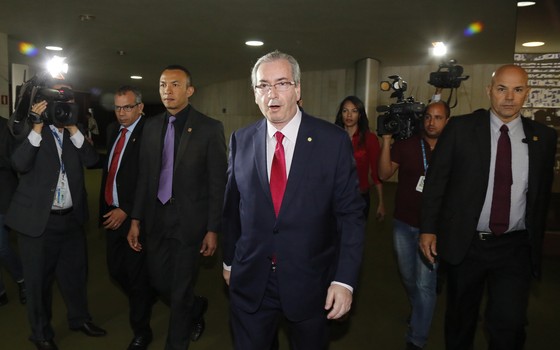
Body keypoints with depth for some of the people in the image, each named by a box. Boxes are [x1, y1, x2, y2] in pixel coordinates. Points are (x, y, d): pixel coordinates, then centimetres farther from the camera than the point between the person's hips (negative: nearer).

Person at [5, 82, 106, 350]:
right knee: (39, 279, 10)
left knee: (75, 273, 18)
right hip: (38, 219, -3)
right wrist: (37, 126, -24)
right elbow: (19, 164, -19)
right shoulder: (32, 129, -5)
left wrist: (73, 129, -16)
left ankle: (79, 318, 39)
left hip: (72, 218, 4)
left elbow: (91, 160, -8)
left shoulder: (77, 132, 5)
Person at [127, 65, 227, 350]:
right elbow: (144, 176, 9)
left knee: (181, 291, 7)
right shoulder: (151, 126, 6)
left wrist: (213, 229, -11)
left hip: (189, 221, -5)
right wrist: (136, 220, 6)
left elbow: (218, 184, -9)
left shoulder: (210, 129, -9)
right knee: (159, 283, 17)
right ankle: (196, 308, 47)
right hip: (156, 219, 5)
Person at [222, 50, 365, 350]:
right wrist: (229, 261, 12)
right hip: (250, 281, 2)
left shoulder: (334, 141, -9)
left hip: (310, 282, -1)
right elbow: (232, 208, 6)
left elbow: (350, 213, -8)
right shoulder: (240, 141, -1)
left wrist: (345, 279, -13)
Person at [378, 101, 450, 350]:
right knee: (408, 278, 21)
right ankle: (417, 310, 51)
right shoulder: (406, 143, -4)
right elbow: (384, 173, -10)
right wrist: (386, 140, -17)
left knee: (425, 284, -3)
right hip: (403, 223, 2)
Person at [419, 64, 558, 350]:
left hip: (515, 248, 1)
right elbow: (435, 179, -3)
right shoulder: (460, 128, -5)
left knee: (510, 323, -8)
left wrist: (536, 240, 11)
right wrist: (428, 229, -7)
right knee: (460, 318, 15)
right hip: (464, 243, -1)